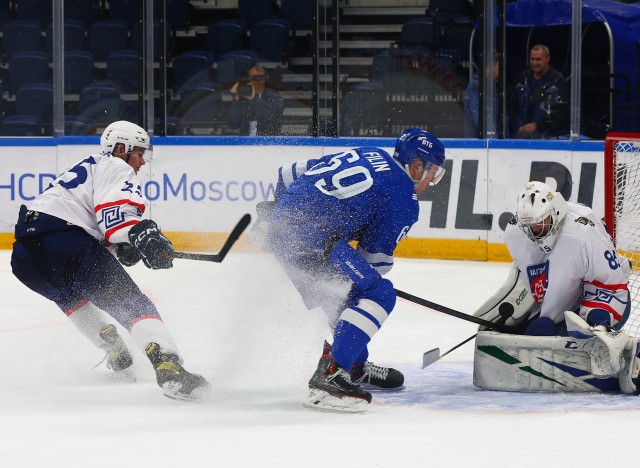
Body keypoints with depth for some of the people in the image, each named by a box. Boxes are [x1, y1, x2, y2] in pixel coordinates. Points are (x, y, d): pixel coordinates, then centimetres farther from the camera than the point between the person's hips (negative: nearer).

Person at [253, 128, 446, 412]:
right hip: (310, 237, -10)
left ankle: (356, 367, 38)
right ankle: (328, 377, -21)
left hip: (278, 221, 10)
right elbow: (376, 256, 2)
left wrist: (274, 214, 38)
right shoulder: (404, 199, 0)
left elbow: (290, 174, 28)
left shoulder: (367, 154, 23)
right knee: (379, 293, -11)